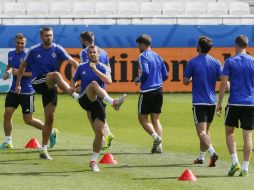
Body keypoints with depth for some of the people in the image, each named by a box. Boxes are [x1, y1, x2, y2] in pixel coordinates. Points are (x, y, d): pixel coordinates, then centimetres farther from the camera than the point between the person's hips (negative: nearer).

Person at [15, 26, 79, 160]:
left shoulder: (57, 49, -1)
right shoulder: (34, 51, -2)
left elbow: (72, 62, -9)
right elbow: (23, 65, 11)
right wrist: (17, 84, 11)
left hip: (51, 86, 3)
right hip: (37, 83, -3)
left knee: (50, 118, 2)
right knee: (55, 74, -34)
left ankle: (44, 149, 12)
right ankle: (74, 94, -53)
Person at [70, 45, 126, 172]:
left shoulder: (103, 68, 8)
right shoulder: (82, 67, 12)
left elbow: (109, 81, -12)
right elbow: (73, 81, 24)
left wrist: (95, 70, -18)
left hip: (97, 103, 1)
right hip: (84, 100, -1)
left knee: (99, 133, -6)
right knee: (94, 84, -32)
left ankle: (93, 161, 9)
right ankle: (113, 103, -54)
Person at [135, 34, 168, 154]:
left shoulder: (143, 56, -8)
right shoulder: (157, 57, 13)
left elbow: (145, 73, -21)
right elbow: (165, 76, 13)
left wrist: (139, 80, -3)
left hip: (147, 91, -7)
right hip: (158, 90, 7)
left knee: (142, 119, 4)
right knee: (156, 119, 11)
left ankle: (155, 136, -19)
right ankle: (159, 146, 1)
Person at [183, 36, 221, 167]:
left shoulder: (192, 62, -8)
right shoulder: (216, 63, 2)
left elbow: (185, 81, -4)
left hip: (199, 102, -5)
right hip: (212, 102, 5)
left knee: (201, 131, -9)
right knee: (206, 130, 19)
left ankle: (212, 152, -31)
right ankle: (201, 157, 26)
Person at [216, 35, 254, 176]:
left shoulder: (230, 62, -2)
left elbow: (224, 83, -5)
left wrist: (219, 103, 1)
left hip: (234, 103, -2)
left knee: (229, 132, 13)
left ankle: (235, 161, -2)